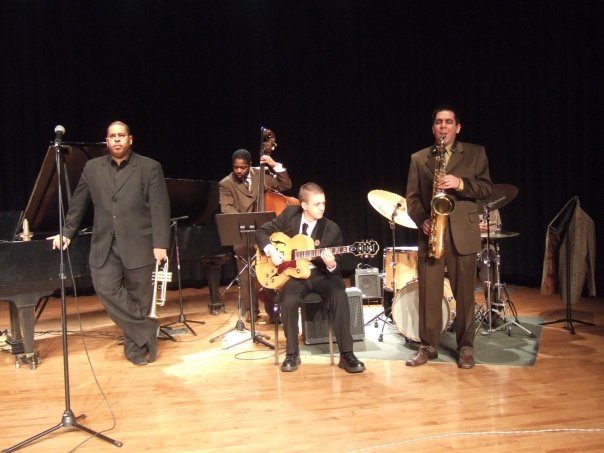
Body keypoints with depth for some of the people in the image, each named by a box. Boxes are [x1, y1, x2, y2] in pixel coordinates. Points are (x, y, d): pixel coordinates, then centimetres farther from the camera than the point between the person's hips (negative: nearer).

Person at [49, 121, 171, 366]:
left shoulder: (150, 167, -1)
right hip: (104, 245, 3)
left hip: (138, 244, -3)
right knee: (106, 288, -13)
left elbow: (160, 208, -7)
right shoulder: (92, 168, 10)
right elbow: (77, 204, 18)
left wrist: (160, 244, -14)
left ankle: (136, 345, 20)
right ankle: (147, 330, -2)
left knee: (139, 296, 4)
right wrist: (66, 232, 14)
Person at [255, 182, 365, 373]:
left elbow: (336, 268, -5)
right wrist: (270, 250, -13)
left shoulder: (332, 229, -8)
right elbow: (262, 231, 5)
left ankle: (346, 354, -18)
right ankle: (292, 354, -8)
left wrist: (331, 265, -30)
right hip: (293, 273, 0)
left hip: (321, 274, 0)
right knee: (288, 301, -30)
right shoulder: (290, 214, -3)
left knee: (339, 295, -29)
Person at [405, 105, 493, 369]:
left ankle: (465, 347, 16)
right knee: (428, 294, 3)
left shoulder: (475, 153, 9)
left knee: (464, 294, 4)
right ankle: (428, 346, 15)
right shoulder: (418, 158, 12)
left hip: (463, 234, -1)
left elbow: (486, 188, 1)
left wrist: (461, 184, -16)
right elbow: (412, 197, 8)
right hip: (430, 233, 1)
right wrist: (422, 220, -9)